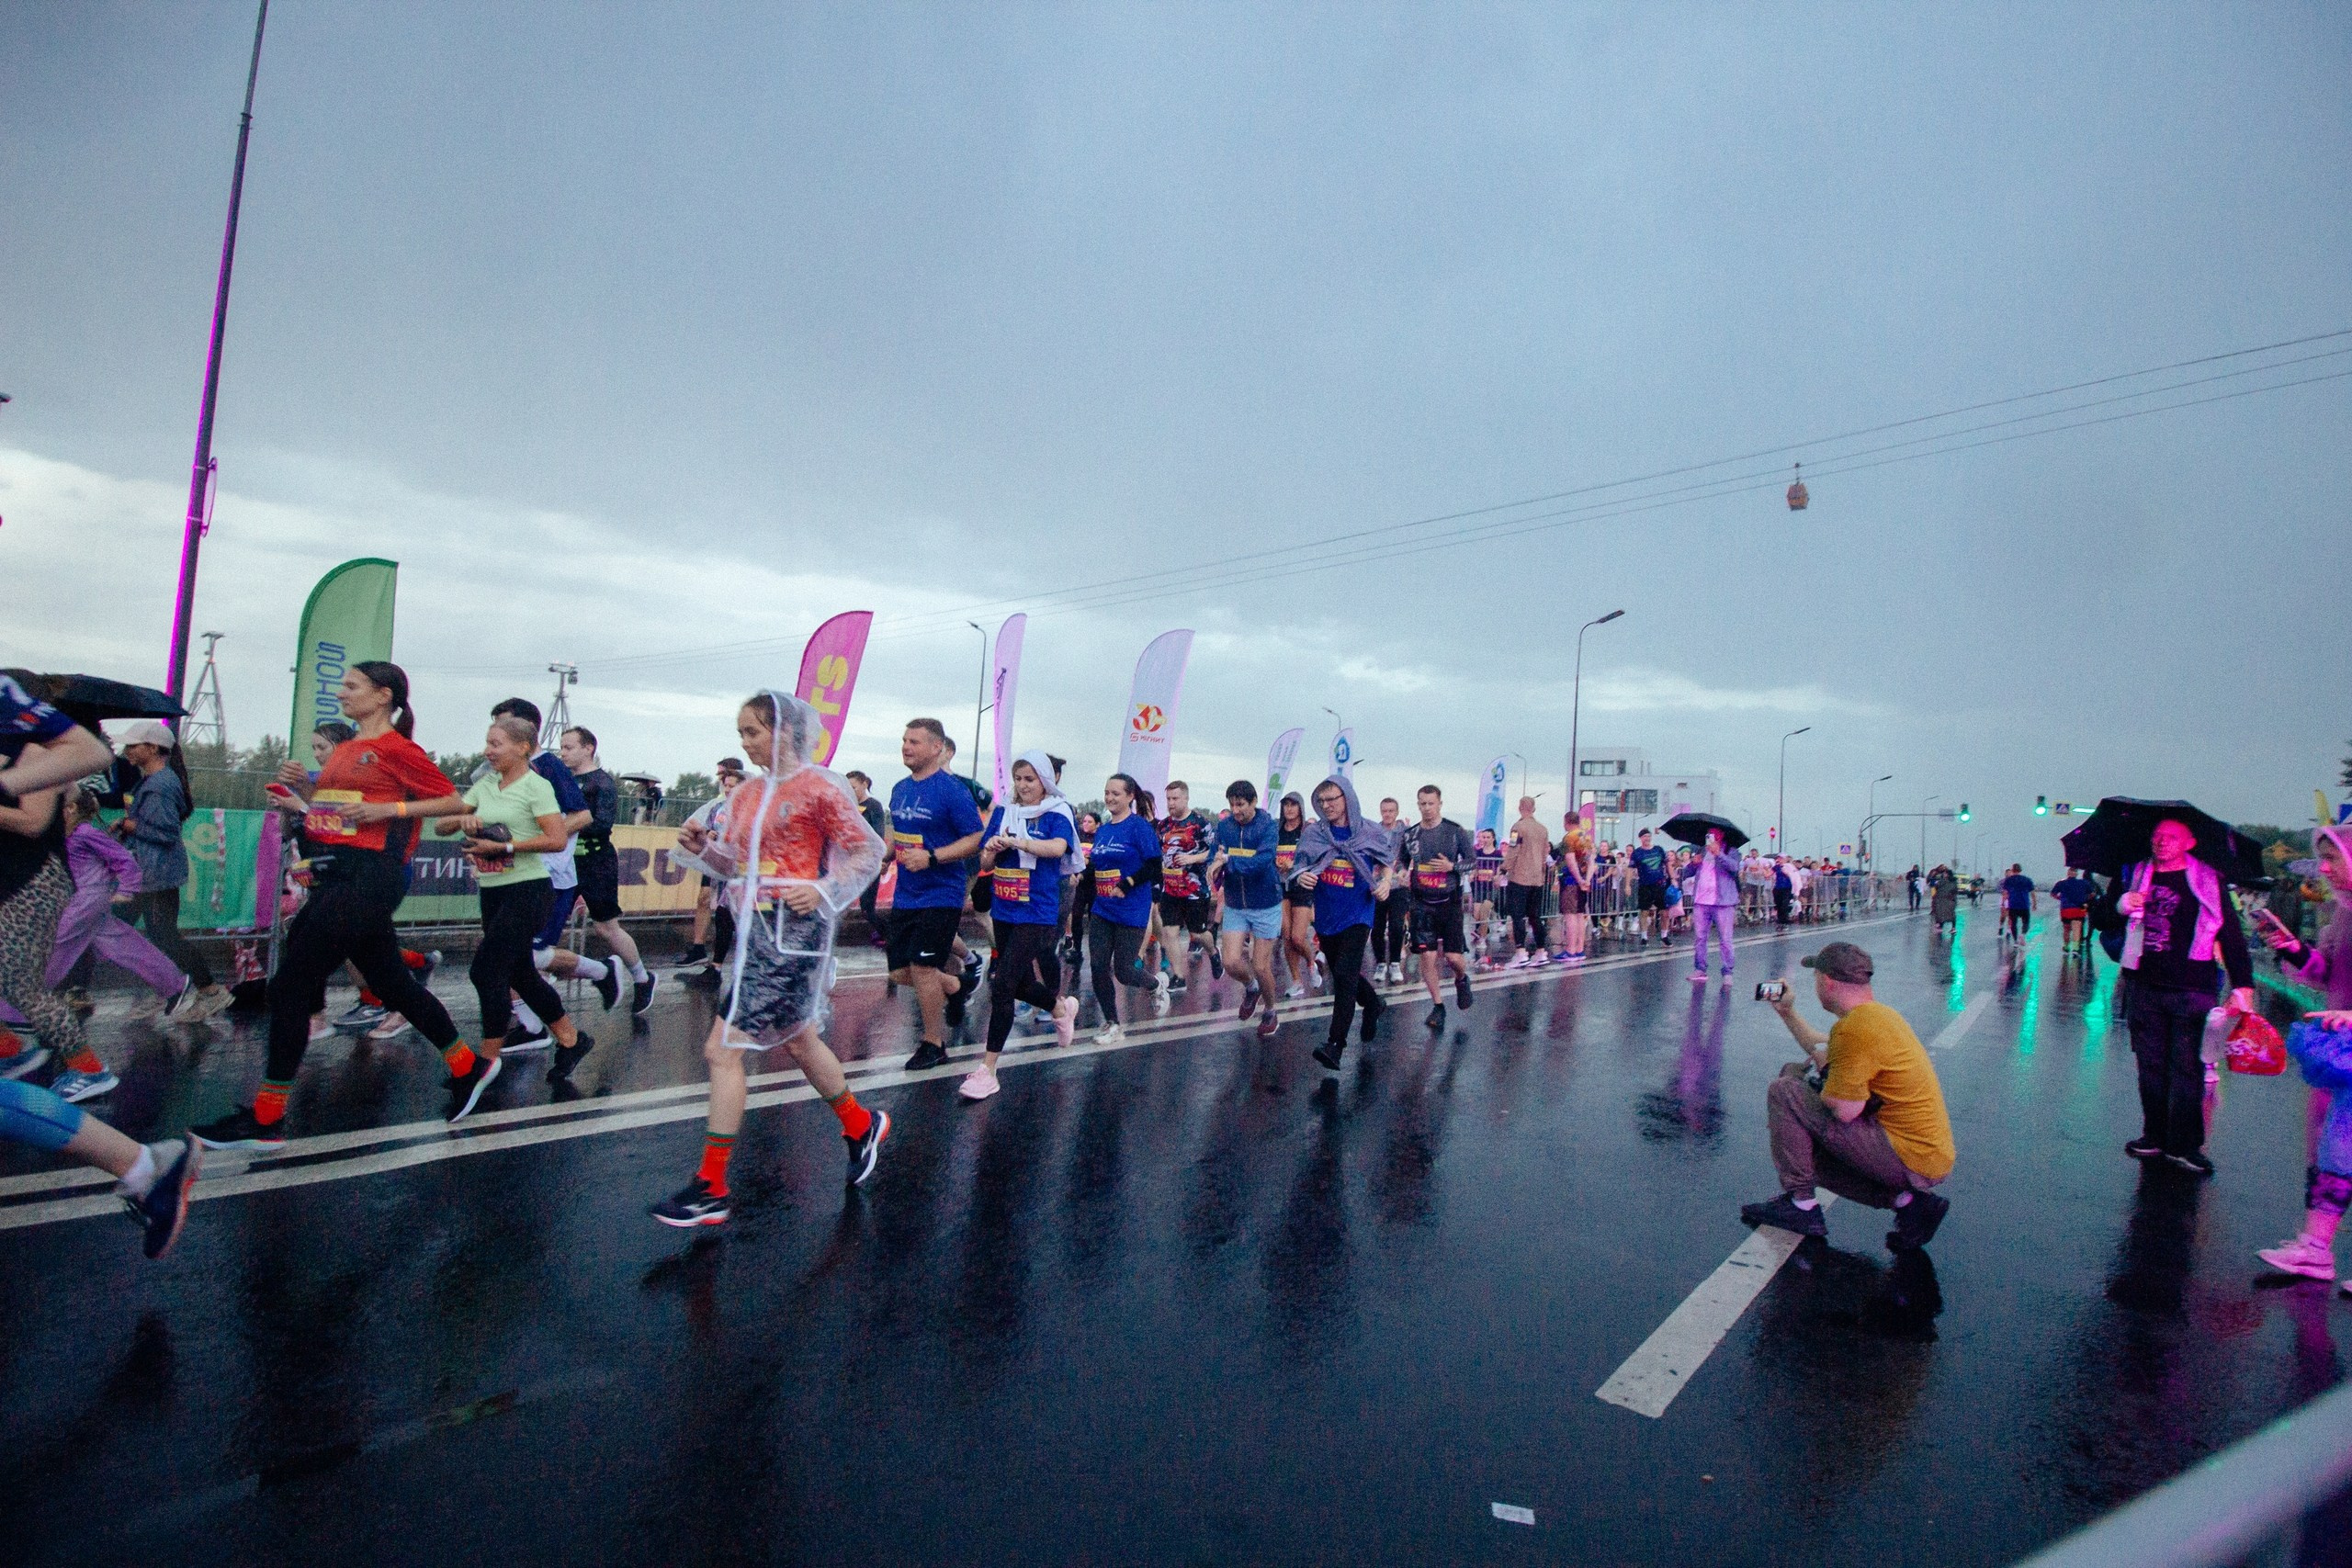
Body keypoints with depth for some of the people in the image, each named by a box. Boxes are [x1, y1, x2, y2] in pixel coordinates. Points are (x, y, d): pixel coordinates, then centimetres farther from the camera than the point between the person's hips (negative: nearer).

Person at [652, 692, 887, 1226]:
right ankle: (861, 1125, 40)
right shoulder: (747, 793, 12)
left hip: (793, 928, -8)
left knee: (724, 1049, -8)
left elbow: (868, 852, -6)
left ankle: (712, 1189, 4)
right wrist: (702, 847, -1)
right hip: (753, 927, 8)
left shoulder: (818, 786, -8)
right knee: (799, 1040, 19)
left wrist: (824, 890, -19)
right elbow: (738, 865, 18)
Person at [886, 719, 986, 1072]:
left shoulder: (953, 789, -15)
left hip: (940, 894, -7)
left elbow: (975, 840, -16)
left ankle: (933, 1043, 11)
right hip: (905, 894, 8)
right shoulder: (900, 789, 8)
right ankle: (956, 986, 37)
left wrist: (931, 857, -26)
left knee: (921, 966, -8)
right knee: (900, 972, 10)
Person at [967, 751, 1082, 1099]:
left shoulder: (1057, 814, -7)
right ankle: (1062, 1008, 49)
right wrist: (990, 851, -16)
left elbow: (1057, 847, -28)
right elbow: (985, 864, 6)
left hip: (1037, 912, -6)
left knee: (1003, 984, -12)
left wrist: (1016, 842, -37)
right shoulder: (1003, 813, 7)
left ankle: (987, 1070, -4)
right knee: (1019, 983, 18)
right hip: (1004, 910, 6)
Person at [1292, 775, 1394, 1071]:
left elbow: (1387, 862, 9)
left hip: (1357, 915, -4)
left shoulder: (1370, 832, -5)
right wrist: (1302, 877, -22)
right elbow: (1301, 866, 1)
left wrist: (1386, 882, -11)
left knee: (1345, 975, -13)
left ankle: (1336, 1044, -10)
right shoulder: (1313, 833, -2)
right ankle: (1374, 1005, 47)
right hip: (1326, 915, 4)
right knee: (1341, 972, 18)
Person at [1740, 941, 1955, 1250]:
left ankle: (1800, 1204, -1)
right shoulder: (1877, 1013, 10)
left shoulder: (1856, 1027, -22)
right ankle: (1905, 1200, 10)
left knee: (1783, 1092, -10)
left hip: (1908, 1158, -10)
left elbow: (1844, 1110, -22)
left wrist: (1823, 1066, -5)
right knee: (1807, 1149, 24)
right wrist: (1788, 1013, 31)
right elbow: (1824, 1050, 27)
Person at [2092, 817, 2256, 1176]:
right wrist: (2119, 906, -11)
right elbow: (2099, 919, 11)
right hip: (2145, 988, 2)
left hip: (2193, 990, -2)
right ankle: (2155, 1136, 17)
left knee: (2188, 1068, -3)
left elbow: (2231, 935, 3)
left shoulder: (2209, 881, 4)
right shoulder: (2132, 878, 10)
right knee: (2151, 1066, 7)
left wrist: (2242, 985, -5)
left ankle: (2184, 1145, 5)